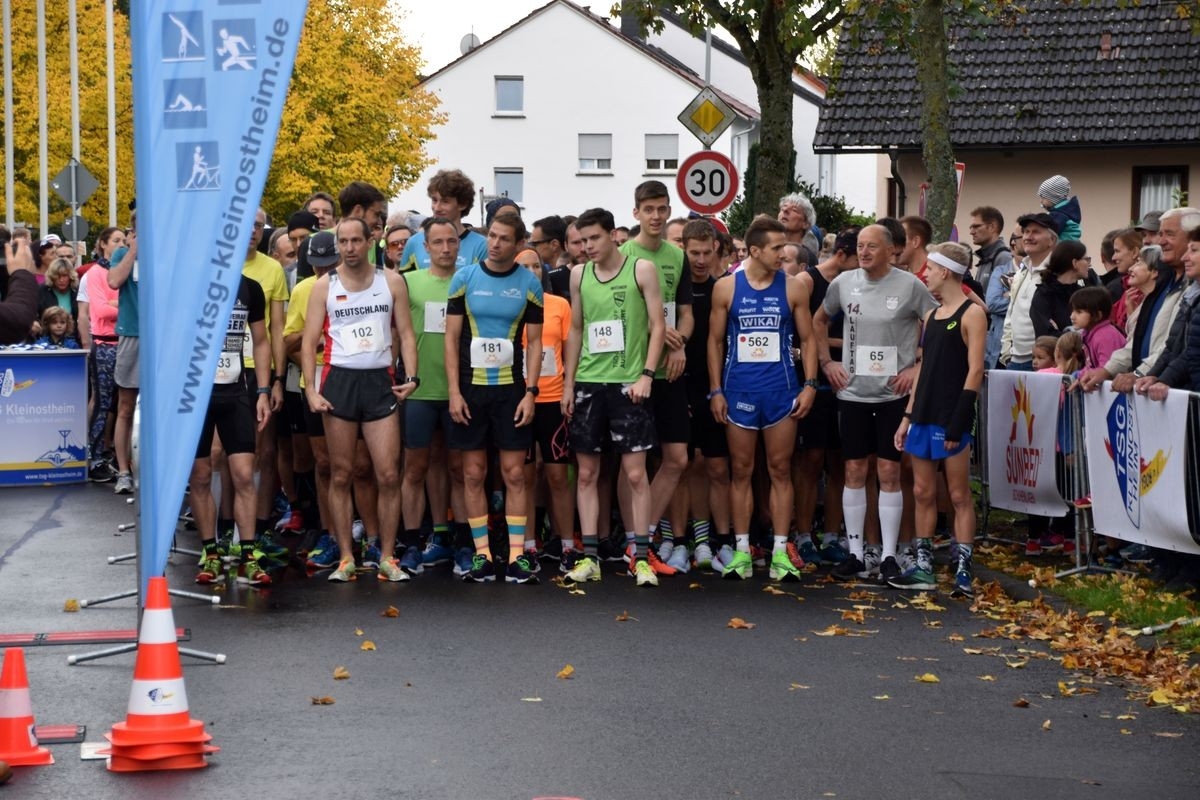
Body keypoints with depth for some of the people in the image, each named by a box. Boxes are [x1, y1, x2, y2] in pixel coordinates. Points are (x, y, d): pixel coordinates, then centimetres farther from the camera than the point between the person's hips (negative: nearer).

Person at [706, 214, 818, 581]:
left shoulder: (792, 289, 2)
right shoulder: (726, 288, 0)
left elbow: (808, 339, 7)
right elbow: (715, 340, 5)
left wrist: (810, 385, -3)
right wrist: (716, 391, 0)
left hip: (781, 390, 0)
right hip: (739, 391, 0)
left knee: (780, 471, 3)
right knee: (741, 471, 4)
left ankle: (780, 553, 7)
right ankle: (742, 552, 10)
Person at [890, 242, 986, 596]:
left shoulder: (971, 314, -7)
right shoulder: (932, 315, 15)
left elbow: (975, 371, -12)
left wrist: (958, 423, -17)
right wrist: (908, 416, 12)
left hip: (952, 418, -8)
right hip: (925, 416, 8)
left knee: (959, 496, -2)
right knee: (923, 493, 8)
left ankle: (963, 571, 1)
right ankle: (923, 569, 14)